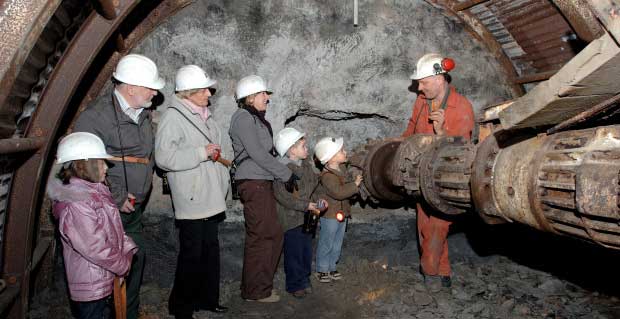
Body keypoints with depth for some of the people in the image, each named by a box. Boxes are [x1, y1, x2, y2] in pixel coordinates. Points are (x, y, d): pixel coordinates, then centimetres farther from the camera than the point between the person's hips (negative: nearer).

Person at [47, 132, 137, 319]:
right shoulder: (76, 206, -26)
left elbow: (114, 228, 13)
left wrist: (128, 248, 0)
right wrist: (124, 264, -14)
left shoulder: (96, 191, 5)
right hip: (92, 288, -9)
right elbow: (96, 249, -26)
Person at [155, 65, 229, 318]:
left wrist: (222, 183, 19)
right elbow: (163, 157, -20)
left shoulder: (206, 116, 14)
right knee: (192, 254, 1)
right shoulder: (173, 117, -11)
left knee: (210, 249, 15)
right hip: (191, 200, -8)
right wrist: (202, 153, -20)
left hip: (211, 199, 8)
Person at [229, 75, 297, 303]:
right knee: (261, 237, -3)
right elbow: (257, 154, -15)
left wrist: (284, 174, 10)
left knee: (274, 234, 13)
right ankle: (255, 290, 10)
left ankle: (261, 284, 25)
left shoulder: (256, 119, 19)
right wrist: (286, 174, -11)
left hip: (263, 183, 9)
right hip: (253, 183, -9)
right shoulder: (243, 117, -9)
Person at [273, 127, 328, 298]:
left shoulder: (307, 165, 7)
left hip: (307, 218, 8)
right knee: (294, 253, 2)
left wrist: (318, 200, 2)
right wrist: (306, 206, -25)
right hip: (292, 219, -8)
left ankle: (304, 281, 31)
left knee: (307, 251, 16)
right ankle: (295, 285, 17)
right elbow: (283, 197, -25)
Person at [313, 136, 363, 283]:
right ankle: (322, 270, 19)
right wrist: (355, 184, -28)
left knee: (337, 244, 18)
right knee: (326, 244, 5)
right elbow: (338, 192, -34)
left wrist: (355, 180, 5)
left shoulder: (342, 168, 5)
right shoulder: (327, 175, -24)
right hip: (330, 214, -9)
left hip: (342, 213, 9)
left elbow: (348, 180, 24)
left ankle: (331, 267, 32)